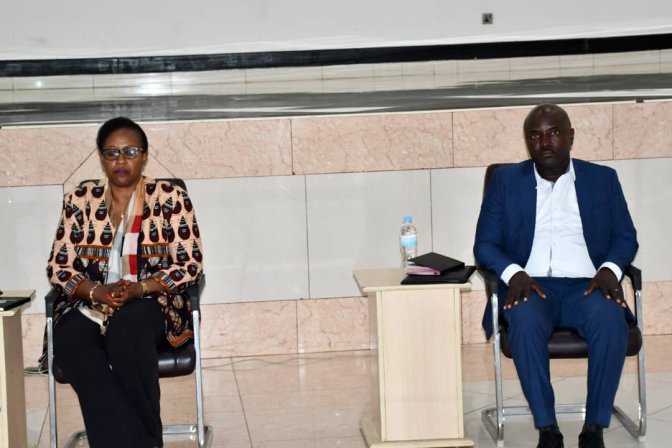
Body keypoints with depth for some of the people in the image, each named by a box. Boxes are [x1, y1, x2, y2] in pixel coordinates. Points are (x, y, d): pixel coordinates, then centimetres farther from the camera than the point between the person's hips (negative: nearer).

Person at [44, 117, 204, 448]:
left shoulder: (171, 198, 2)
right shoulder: (79, 200, 10)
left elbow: (190, 263, -2)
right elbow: (59, 266, 7)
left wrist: (139, 288, -17)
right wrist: (95, 291, -14)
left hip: (153, 303, -2)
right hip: (90, 305, 2)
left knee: (127, 326, -38)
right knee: (69, 340, -33)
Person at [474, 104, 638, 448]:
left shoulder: (602, 179, 14)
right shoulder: (505, 180, 12)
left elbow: (626, 237, 12)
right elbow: (485, 244, 8)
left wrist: (609, 268, -10)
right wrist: (513, 273, -13)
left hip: (586, 285, 1)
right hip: (531, 286, 0)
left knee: (610, 320, -34)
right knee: (526, 322, -36)